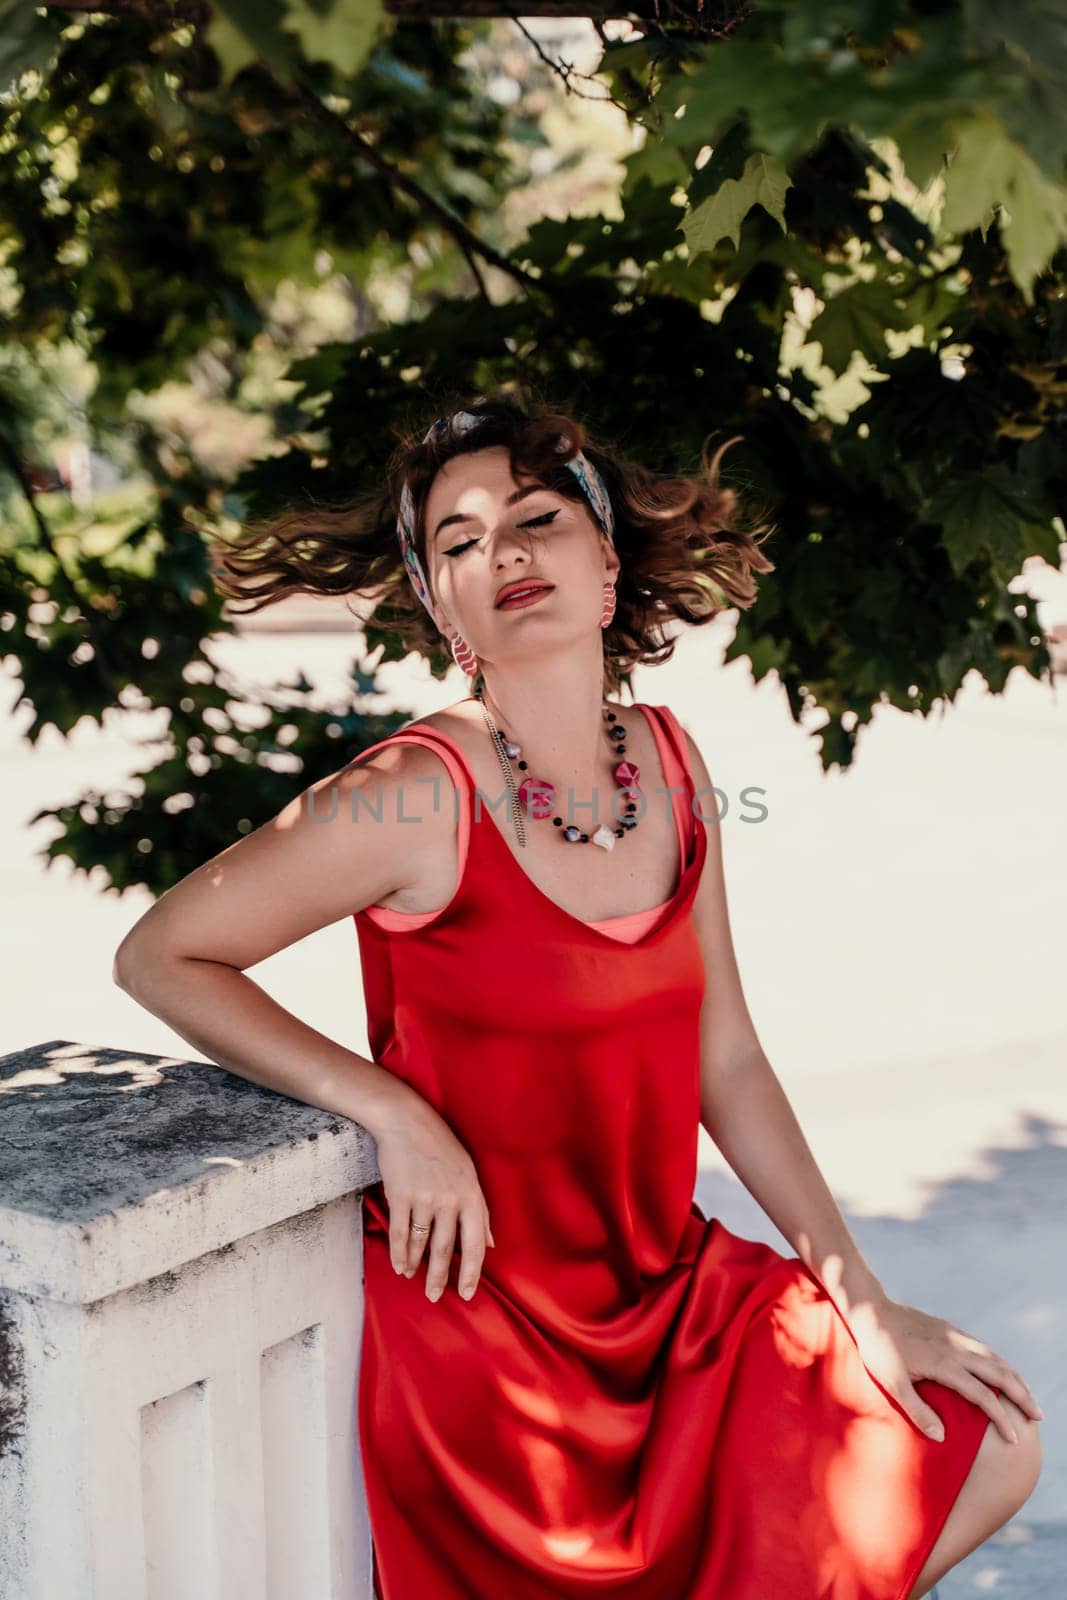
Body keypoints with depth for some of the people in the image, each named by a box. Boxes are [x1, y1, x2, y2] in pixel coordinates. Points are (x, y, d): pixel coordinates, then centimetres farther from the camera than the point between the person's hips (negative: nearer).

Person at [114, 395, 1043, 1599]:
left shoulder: (667, 758, -1)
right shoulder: (414, 796, -20)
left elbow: (725, 1061, 4)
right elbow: (156, 957, -11)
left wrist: (864, 1303, 4)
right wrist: (395, 1113, -19)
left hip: (667, 1288, 6)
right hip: (480, 1312, -6)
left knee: (990, 1449, 7)